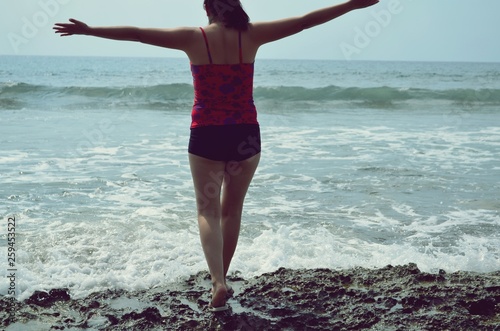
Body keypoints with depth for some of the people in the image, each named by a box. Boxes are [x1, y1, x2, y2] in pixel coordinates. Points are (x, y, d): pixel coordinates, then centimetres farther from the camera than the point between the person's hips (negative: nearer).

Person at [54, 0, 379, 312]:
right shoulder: (252, 35, -2)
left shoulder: (194, 38, -4)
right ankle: (221, 280, 27)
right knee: (232, 209, 17)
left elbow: (134, 33, -1)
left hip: (207, 136, -2)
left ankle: (218, 282, -13)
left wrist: (88, 30, 8)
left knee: (208, 210, 6)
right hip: (246, 136, 2)